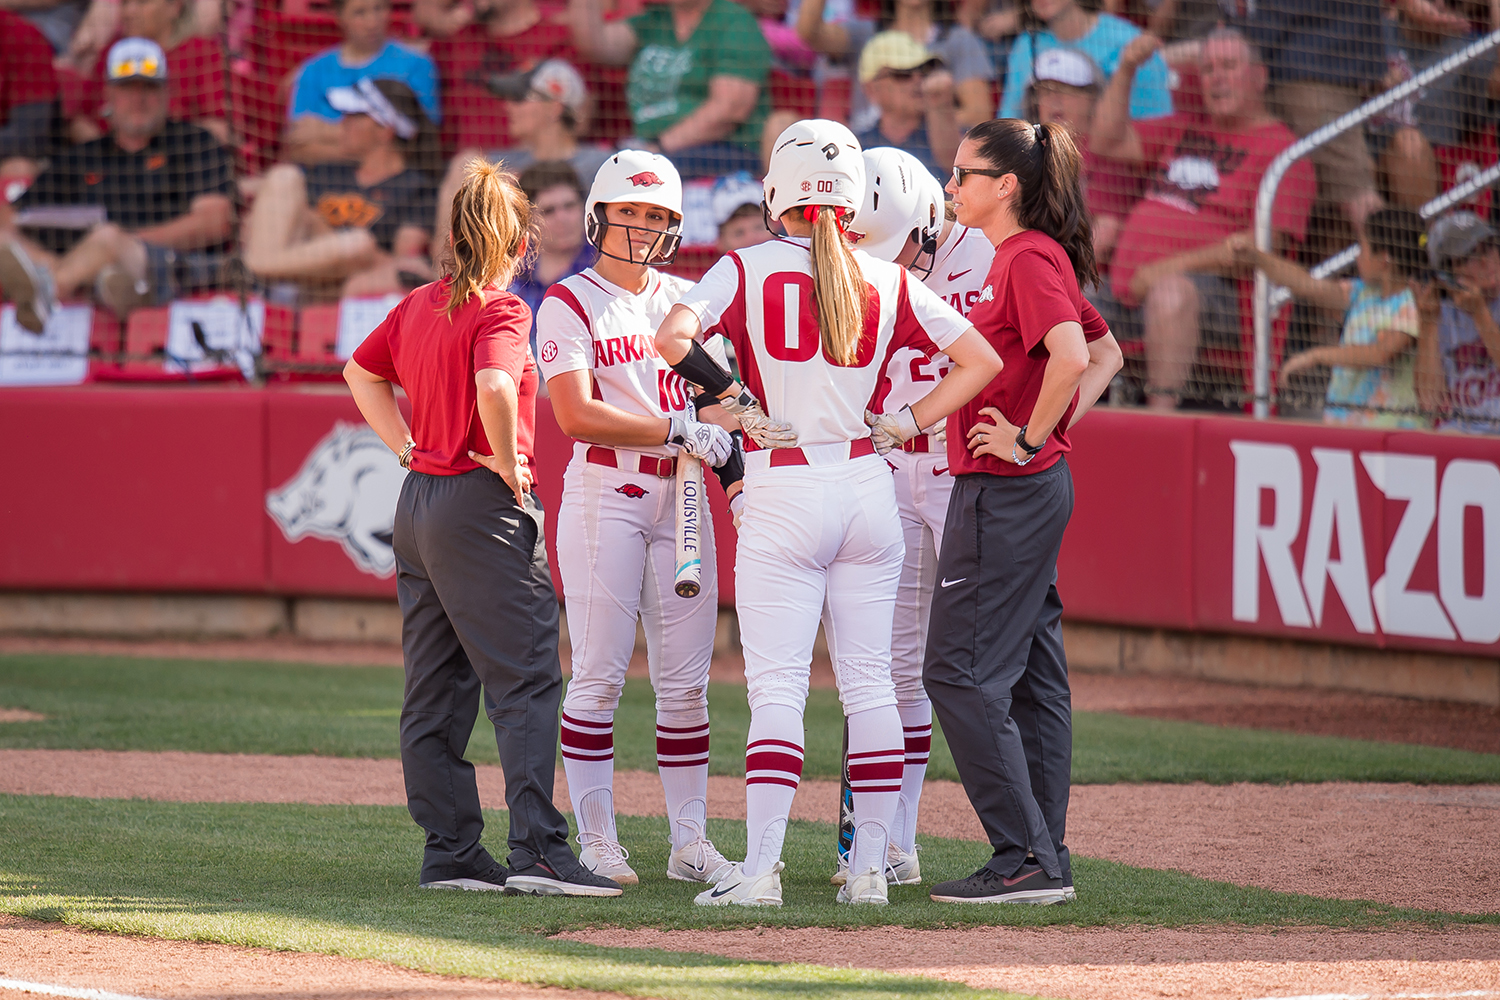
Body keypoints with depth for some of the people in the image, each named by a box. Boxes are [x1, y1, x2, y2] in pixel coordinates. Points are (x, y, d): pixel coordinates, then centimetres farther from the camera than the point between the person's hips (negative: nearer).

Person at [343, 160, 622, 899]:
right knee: (526, 679, -9)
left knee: (435, 691, 9)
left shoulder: (418, 306, 11)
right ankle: (536, 848, -17)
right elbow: (494, 386, -30)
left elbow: (361, 373, 24)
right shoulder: (499, 311, -12)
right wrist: (508, 461, -15)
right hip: (482, 506, -8)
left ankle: (450, 851, 11)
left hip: (417, 501, 8)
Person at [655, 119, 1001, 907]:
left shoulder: (746, 270, -2)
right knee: (869, 680, 9)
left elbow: (674, 336, -18)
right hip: (867, 487, 3)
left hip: (782, 494, -3)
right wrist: (908, 422, 5)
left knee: (777, 685, -4)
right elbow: (981, 360, 2)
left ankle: (760, 867, -10)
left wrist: (738, 402, -8)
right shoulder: (889, 284, 4)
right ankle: (870, 865, 8)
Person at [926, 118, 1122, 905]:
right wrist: (1056, 430, 11)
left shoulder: (1031, 259, -15)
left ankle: (1026, 861, -11)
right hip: (1037, 490, 11)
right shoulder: (1012, 259, 15)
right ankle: (1045, 859, 14)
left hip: (1008, 489, -11)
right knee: (1031, 675, 11)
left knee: (961, 671, -9)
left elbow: (1073, 356, -30)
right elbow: (1105, 354, 22)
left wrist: (1030, 438, -19)